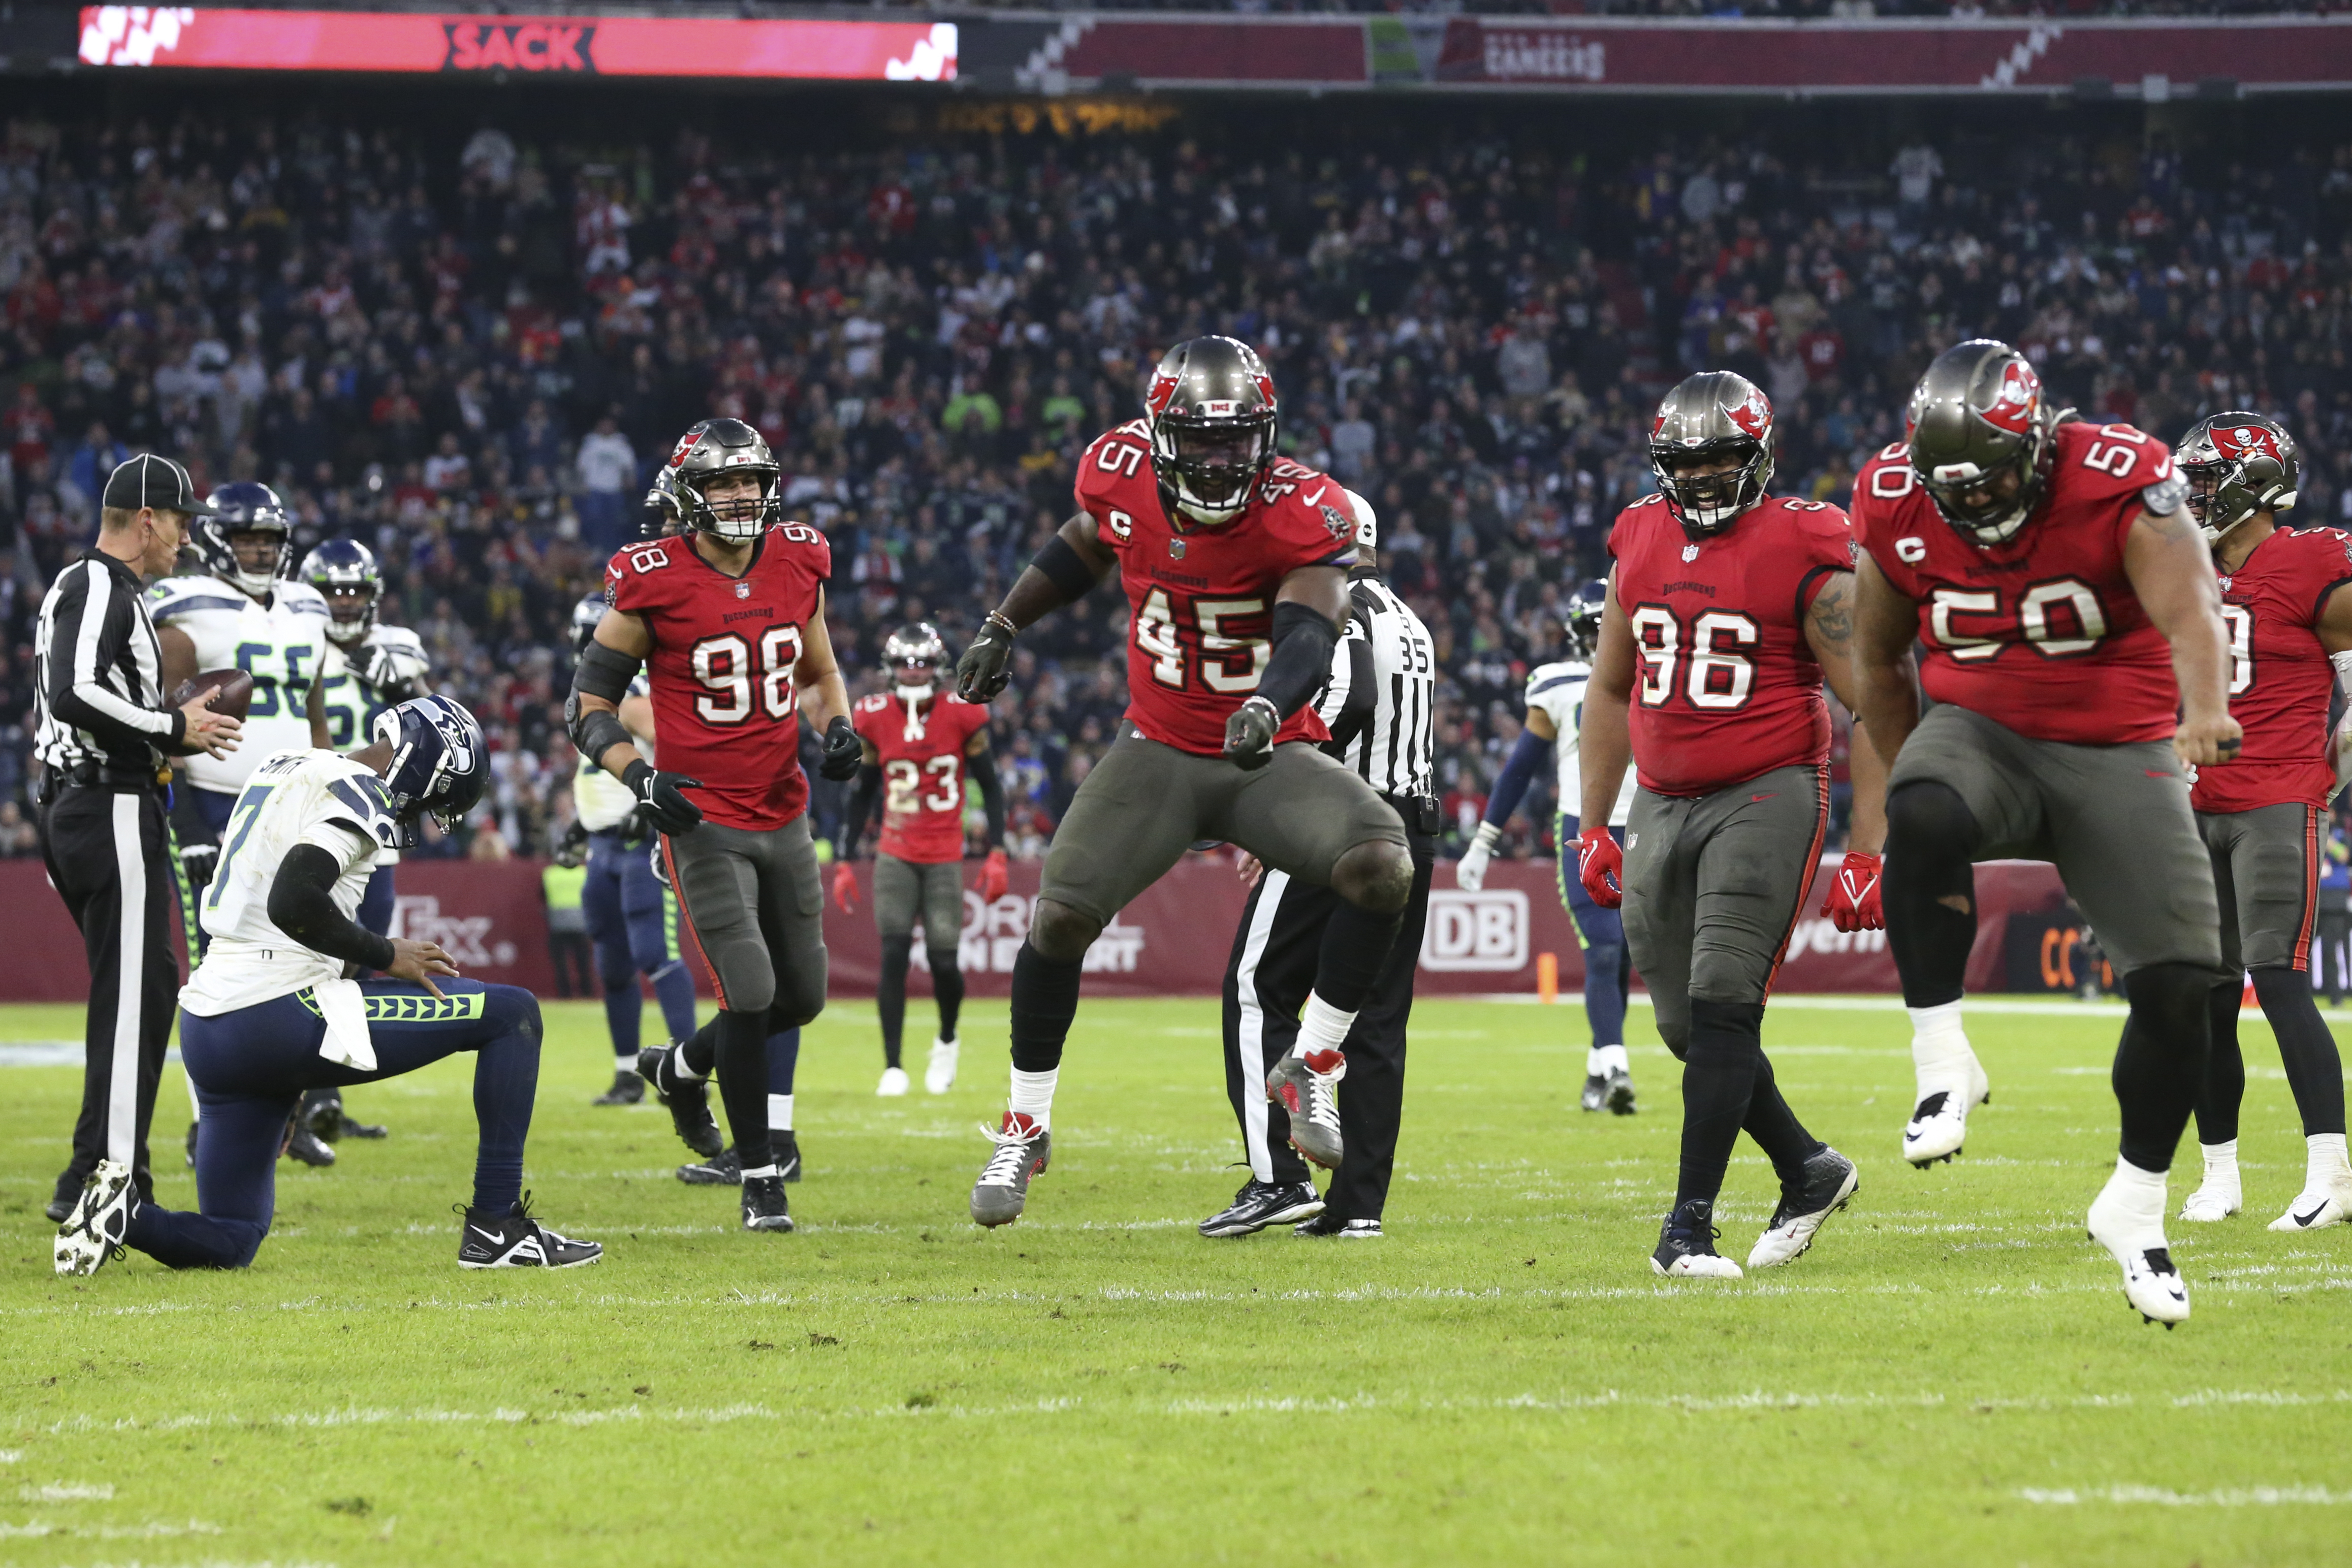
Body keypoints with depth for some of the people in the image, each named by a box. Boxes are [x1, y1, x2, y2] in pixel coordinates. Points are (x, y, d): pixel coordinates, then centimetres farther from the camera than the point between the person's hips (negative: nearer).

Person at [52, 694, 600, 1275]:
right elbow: (293, 901, -23)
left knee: (228, 1242, 19)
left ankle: (125, 1210, -10)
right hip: (280, 1016, -9)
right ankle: (495, 1227, -1)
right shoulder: (357, 792, -9)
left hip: (205, 1032, 9)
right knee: (513, 1014, 0)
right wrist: (385, 955, -10)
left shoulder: (283, 769, 20)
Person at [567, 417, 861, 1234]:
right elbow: (589, 707, -6)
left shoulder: (798, 567, 1)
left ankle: (679, 1068, 38)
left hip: (783, 819, 6)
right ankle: (760, 1178, 2)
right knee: (750, 995, -13)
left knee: (802, 997, 11)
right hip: (704, 821, -6)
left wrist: (838, 728, -3)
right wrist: (640, 777, -22)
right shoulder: (652, 586, -13)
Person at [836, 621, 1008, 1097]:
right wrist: (845, 862, 9)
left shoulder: (962, 715, -4)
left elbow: (990, 787, 2)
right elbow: (863, 794, 12)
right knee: (893, 954, -12)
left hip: (945, 857, -1)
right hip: (895, 855, 1)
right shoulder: (875, 719, 2)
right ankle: (893, 1067, -7)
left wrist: (997, 855, -6)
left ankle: (947, 1040, 28)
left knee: (943, 960, -3)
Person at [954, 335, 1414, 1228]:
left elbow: (1309, 635, -35)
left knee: (1383, 866, -28)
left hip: (1270, 755, -2)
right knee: (1060, 916, -14)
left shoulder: (1301, 513, -20)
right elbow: (1084, 548, 15)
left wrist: (1268, 705, -55)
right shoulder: (1123, 476, -10)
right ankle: (1025, 1128, 8)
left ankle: (1312, 1070, -7)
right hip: (1158, 753, 2)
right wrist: (1001, 629, 19)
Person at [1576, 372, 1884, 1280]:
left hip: (1767, 794, -6)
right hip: (1664, 803, 6)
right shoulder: (1641, 547, 9)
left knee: (1722, 1006, -15)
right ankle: (1809, 1173, 26)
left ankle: (1689, 1224, -12)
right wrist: (1593, 829, 17)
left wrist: (1867, 853, -11)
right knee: (1687, 1026, 7)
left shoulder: (1805, 559, -8)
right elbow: (1611, 694, 21)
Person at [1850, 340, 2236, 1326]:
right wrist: (1911, 778, 15)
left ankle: (2135, 1207, 11)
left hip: (2119, 754, -1)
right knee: (1923, 820, -37)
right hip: (1982, 732, 1)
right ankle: (1943, 1065, -26)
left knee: (2180, 985, -10)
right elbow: (1879, 662, 9)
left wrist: (2205, 708, -55)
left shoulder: (2120, 486, -19)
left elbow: (2189, 608, -36)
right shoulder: (1898, 507, -8)